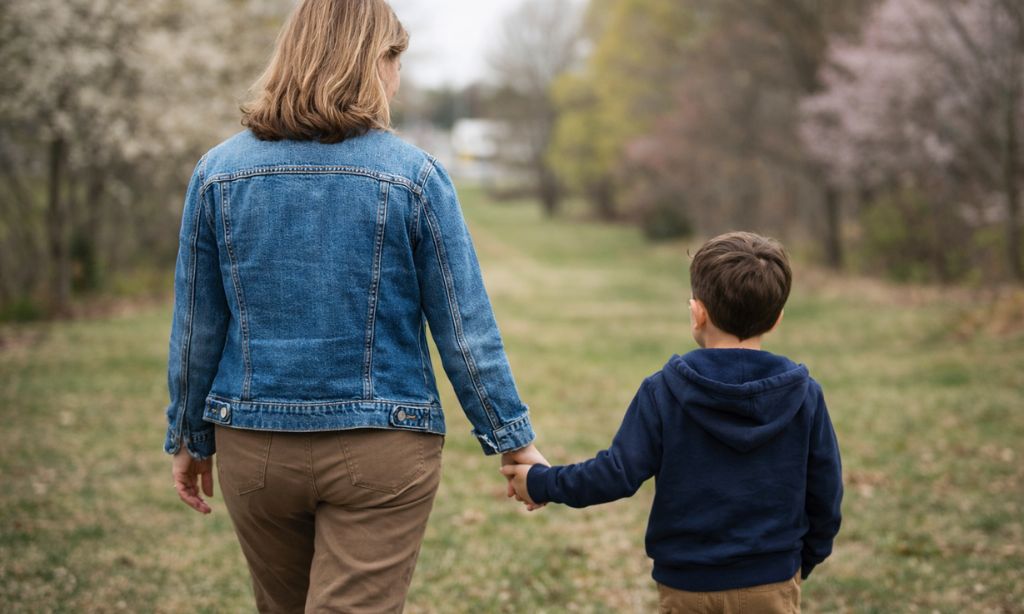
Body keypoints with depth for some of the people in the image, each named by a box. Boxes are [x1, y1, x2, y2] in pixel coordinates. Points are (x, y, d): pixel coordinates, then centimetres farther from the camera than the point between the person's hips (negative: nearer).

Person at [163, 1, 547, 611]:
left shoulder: (219, 171, -2)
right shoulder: (414, 176, -9)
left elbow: (196, 328, 3)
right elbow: (466, 331, -7)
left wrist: (190, 437, 16)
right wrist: (514, 441, 4)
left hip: (254, 448, 4)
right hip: (380, 451, -3)